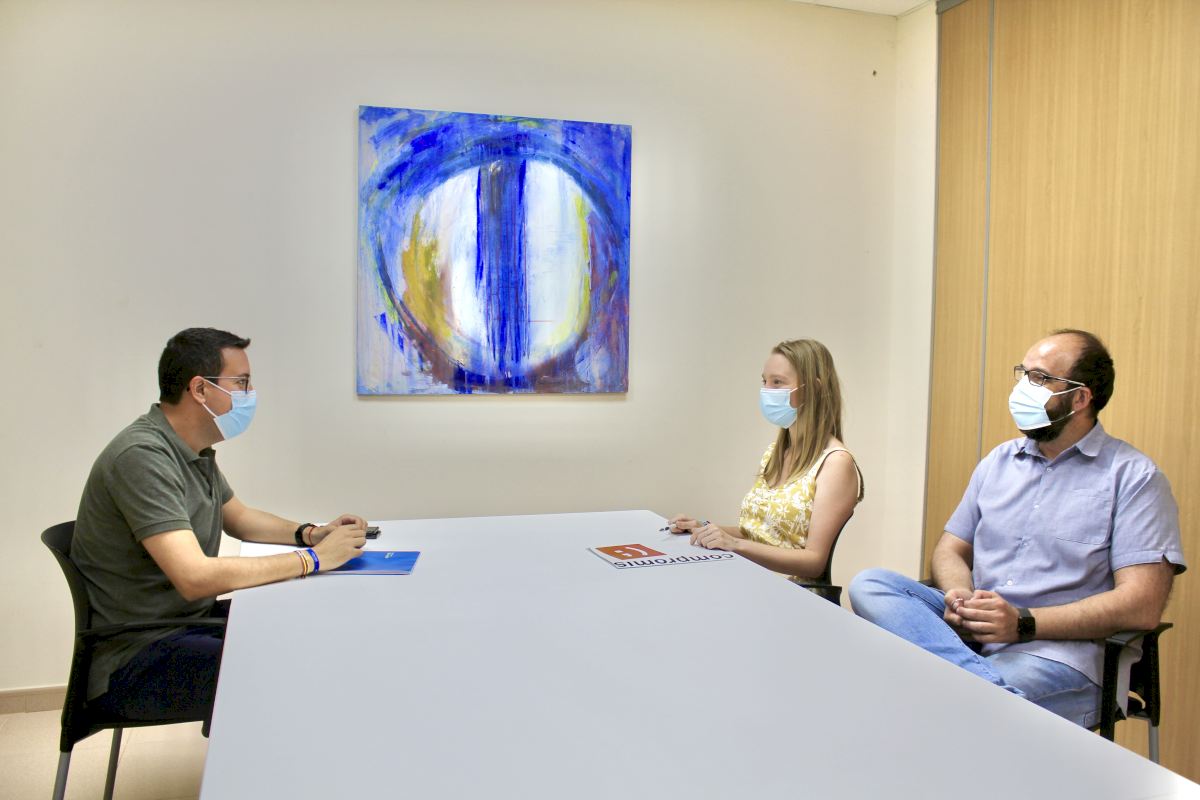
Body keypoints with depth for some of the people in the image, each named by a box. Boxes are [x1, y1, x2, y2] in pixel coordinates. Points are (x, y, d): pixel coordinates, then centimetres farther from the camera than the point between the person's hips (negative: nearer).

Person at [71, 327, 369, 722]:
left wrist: (309, 533, 2)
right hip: (131, 664, -10)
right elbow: (196, 577, -32)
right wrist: (312, 559, -25)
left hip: (190, 619, 10)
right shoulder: (143, 456, -24)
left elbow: (237, 517, 21)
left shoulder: (193, 449, 8)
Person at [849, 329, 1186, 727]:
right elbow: (951, 549, 19)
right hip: (972, 630, 8)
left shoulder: (1134, 477, -1)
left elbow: (1142, 605, -10)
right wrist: (960, 598, -6)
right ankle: (990, 683, -34)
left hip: (1056, 650, -8)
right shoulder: (1000, 461, 17)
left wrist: (1023, 622, -19)